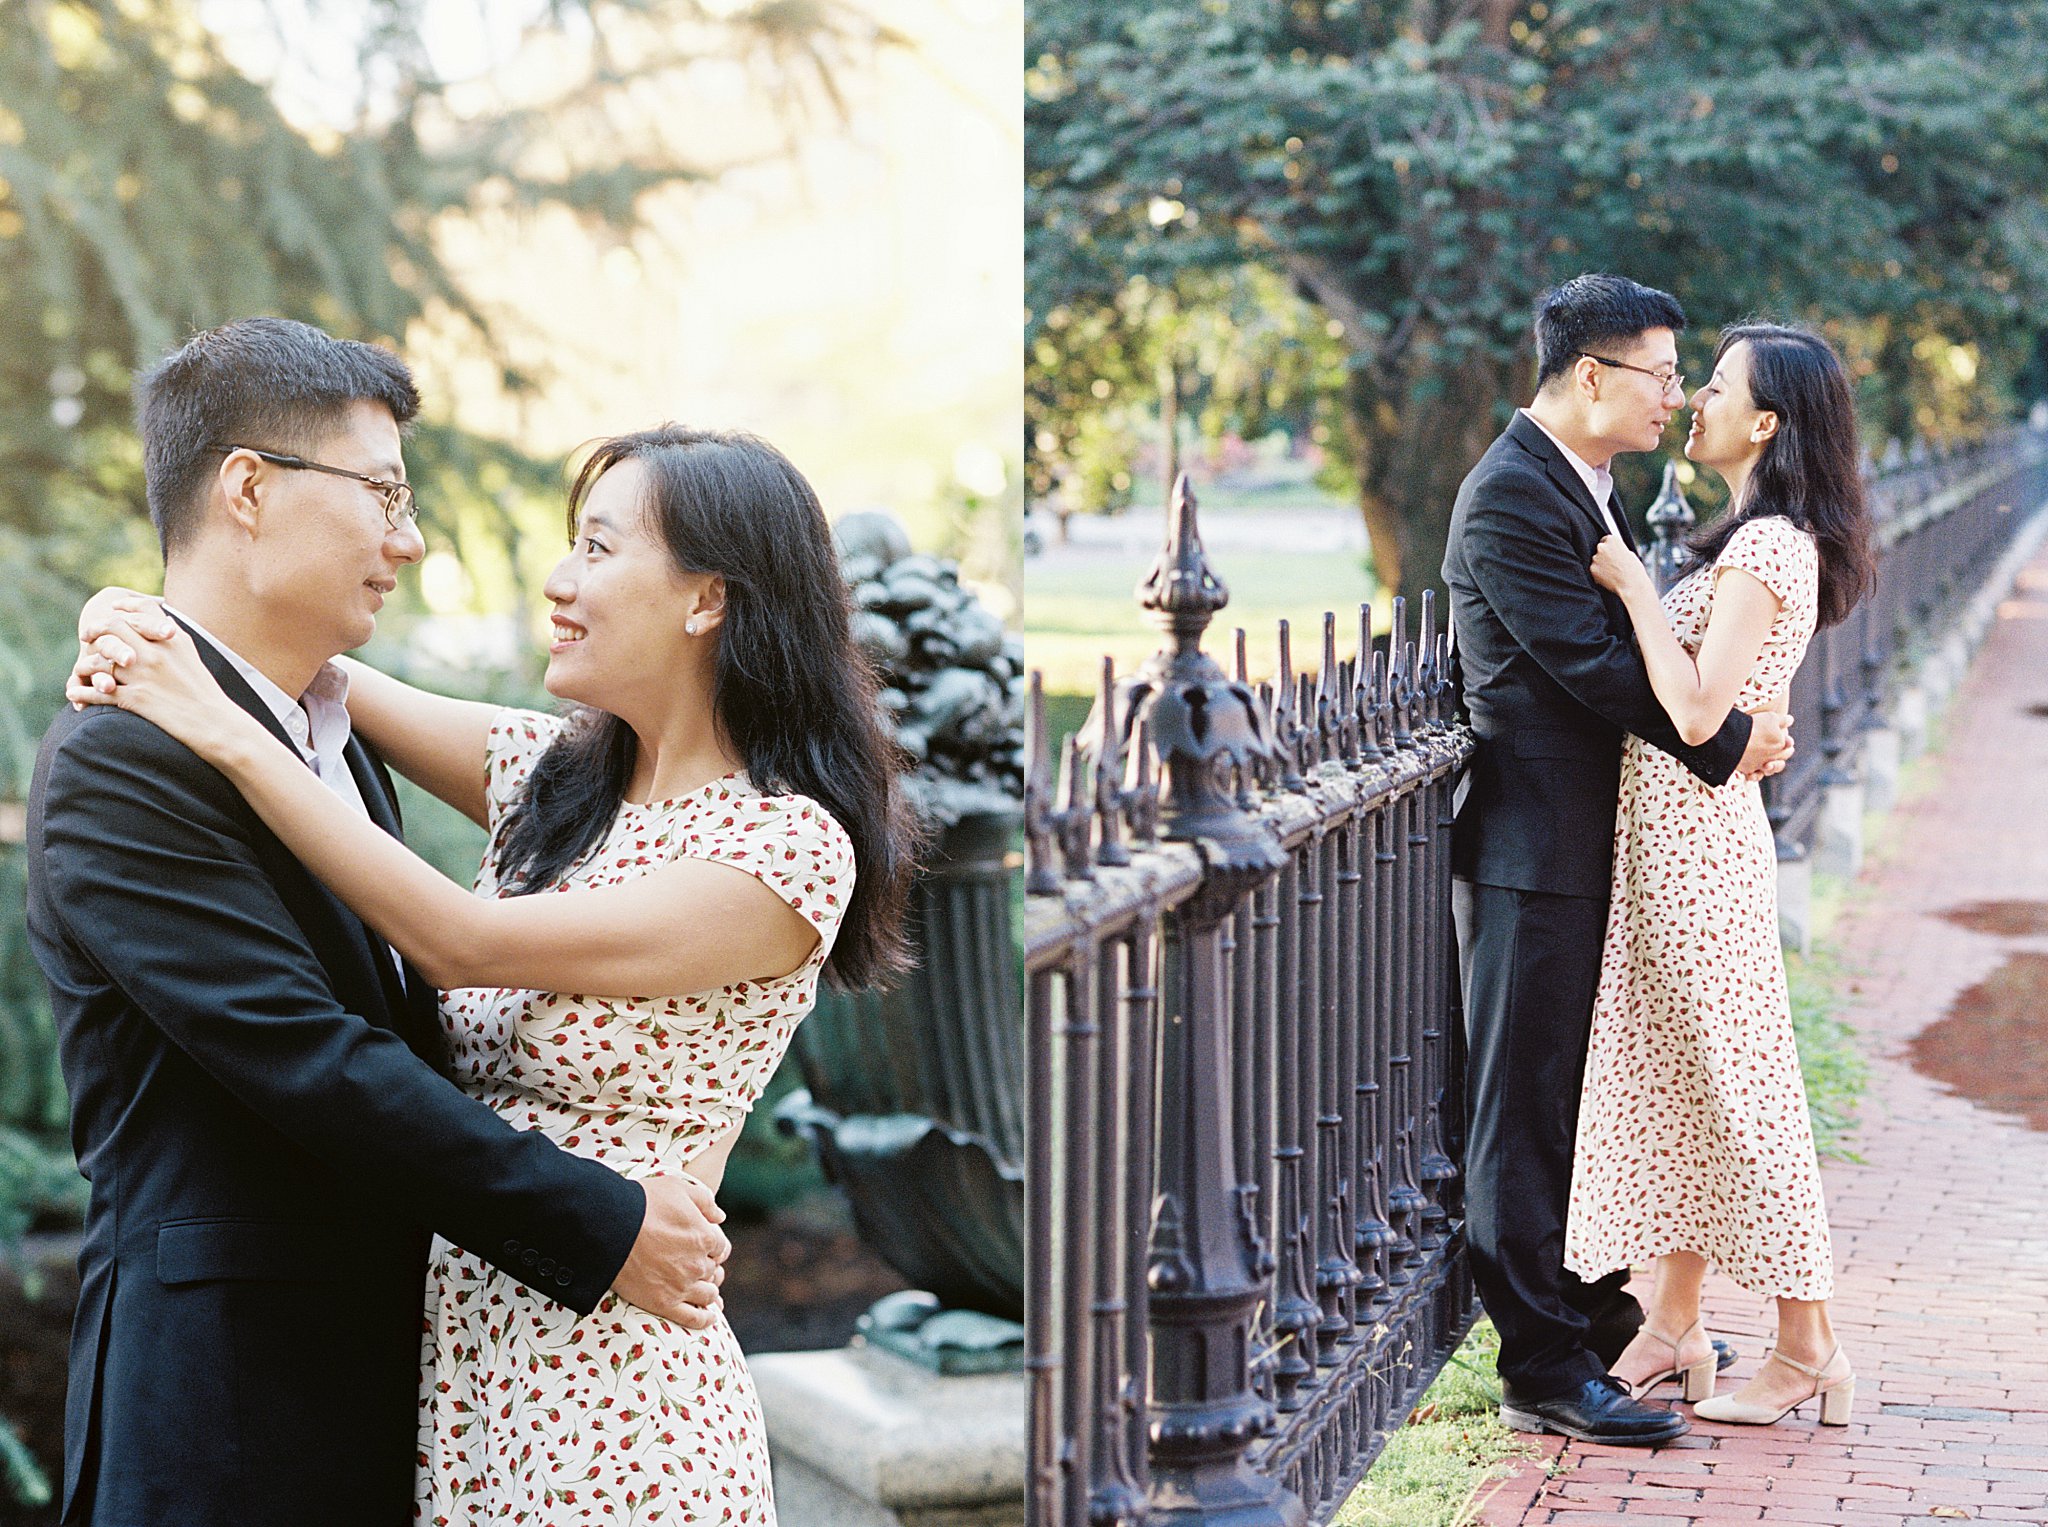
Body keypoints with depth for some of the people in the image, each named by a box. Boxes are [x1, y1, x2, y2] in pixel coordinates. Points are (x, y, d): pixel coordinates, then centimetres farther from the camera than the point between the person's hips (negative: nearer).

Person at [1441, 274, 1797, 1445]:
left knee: (1592, 1097, 19)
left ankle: (1601, 1317, 31)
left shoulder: (1591, 485, 15)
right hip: (1532, 851, -10)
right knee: (1528, 1110, -3)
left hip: (1597, 845, 10)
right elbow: (1594, 665, -21)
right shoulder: (1511, 496, -17)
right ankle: (1546, 1371, 3)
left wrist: (1741, 721, 3)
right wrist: (1727, 744, -14)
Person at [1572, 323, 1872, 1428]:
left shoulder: (1766, 547, -17)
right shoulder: (1766, 539, 13)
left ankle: (1808, 1348, 7)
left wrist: (1633, 584, -18)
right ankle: (1673, 1330, 20)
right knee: (1673, 1077, 13)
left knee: (1731, 1084, -2)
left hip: (1695, 838, -10)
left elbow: (1696, 712, -25)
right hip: (1668, 835, 10)